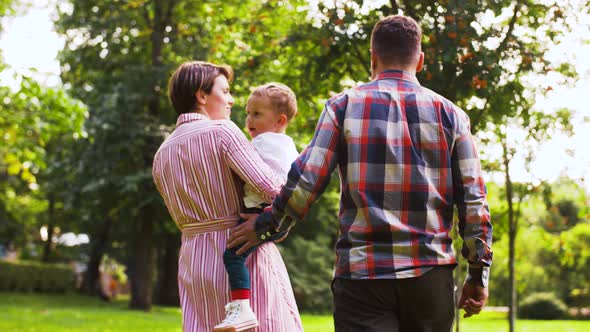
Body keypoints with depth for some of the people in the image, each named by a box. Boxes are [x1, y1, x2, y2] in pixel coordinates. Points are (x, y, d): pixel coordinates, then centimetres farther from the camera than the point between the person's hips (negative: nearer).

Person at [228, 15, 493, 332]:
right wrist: (478, 274, 8)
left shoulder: (344, 106, 3)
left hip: (361, 271, -1)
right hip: (430, 271, 2)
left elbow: (305, 181, -3)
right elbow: (473, 201, 2)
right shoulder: (449, 114, 6)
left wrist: (265, 225, 13)